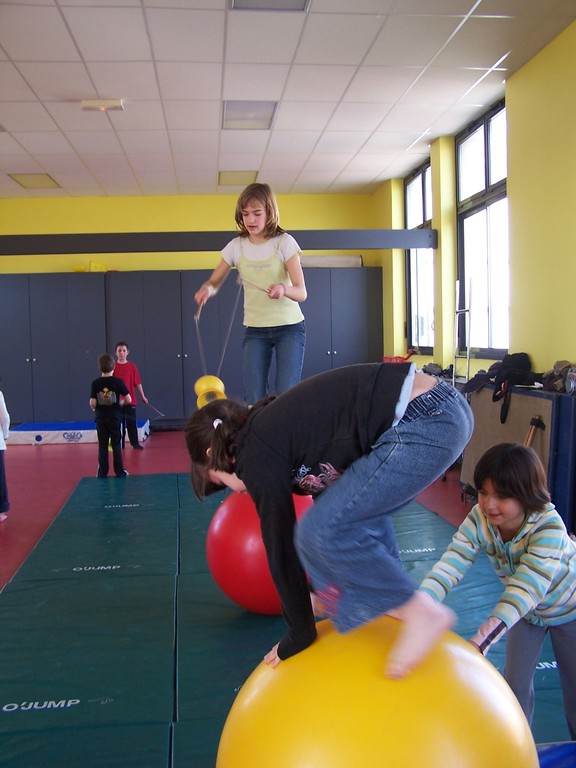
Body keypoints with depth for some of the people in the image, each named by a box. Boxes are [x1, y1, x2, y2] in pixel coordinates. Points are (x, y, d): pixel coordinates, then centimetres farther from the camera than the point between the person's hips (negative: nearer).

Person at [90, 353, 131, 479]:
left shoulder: (95, 383, -6)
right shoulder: (118, 382, -9)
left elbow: (92, 403, -10)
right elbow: (128, 400, -7)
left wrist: (95, 408, 12)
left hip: (101, 418, 1)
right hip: (115, 417, -1)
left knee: (102, 446, 8)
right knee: (116, 446, 8)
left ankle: (102, 473, 12)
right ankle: (120, 472, 12)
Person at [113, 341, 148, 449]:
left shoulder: (132, 367, 0)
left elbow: (138, 383, 3)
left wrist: (143, 396, 4)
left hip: (130, 400, 0)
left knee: (131, 422, 3)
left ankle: (135, 443, 10)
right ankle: (120, 443, 15)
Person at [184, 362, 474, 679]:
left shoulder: (256, 456, -1)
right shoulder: (274, 427, 24)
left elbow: (280, 546, 4)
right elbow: (329, 496, 33)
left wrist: (299, 635, 16)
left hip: (423, 423, -10)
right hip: (446, 405, 10)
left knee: (320, 533, -5)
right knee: (360, 513, 26)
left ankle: (422, 613, 4)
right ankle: (397, 604, 33)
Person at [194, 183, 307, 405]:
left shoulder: (284, 242, -9)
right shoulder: (236, 246, 0)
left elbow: (301, 292, -14)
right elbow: (214, 281, 6)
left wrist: (284, 288, -38)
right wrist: (207, 289, -20)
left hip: (289, 327, -3)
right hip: (255, 330, 3)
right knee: (252, 400, -4)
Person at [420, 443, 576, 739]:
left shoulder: (549, 526, -39)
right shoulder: (479, 519, -28)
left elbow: (528, 585, -51)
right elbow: (451, 564, -39)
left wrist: (487, 632, -64)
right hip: (526, 610, 3)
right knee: (516, 681, 4)